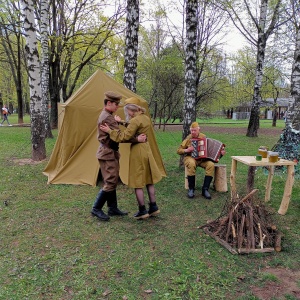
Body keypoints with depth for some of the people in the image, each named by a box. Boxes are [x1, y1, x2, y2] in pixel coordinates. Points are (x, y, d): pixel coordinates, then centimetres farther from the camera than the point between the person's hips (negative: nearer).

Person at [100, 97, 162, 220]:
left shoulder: (135, 120, -17)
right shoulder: (146, 118, 10)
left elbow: (124, 137, -20)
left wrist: (110, 131, -14)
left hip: (137, 152, -9)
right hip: (147, 149, 9)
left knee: (138, 183, 2)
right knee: (149, 180, 15)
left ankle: (142, 211, 10)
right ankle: (153, 208, 22)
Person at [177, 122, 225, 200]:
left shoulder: (204, 137, 7)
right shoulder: (188, 138, 0)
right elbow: (178, 151, 3)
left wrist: (220, 152, -6)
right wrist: (186, 150, -16)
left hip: (203, 159, 2)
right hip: (190, 158, -2)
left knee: (211, 165, -28)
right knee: (191, 164, -37)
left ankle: (205, 189, -22)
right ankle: (191, 189, -23)